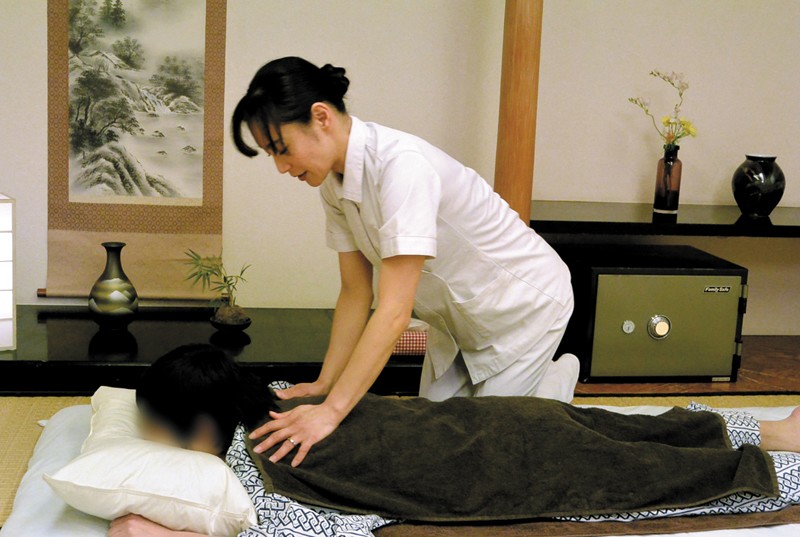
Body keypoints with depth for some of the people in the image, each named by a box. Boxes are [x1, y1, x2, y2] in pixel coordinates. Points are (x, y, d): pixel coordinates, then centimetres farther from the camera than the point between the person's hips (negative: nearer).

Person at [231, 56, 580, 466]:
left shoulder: (401, 165, -36)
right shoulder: (333, 179, -10)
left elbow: (394, 311, -40)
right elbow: (356, 293, -4)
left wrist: (332, 411, -42)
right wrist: (325, 384, -9)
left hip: (523, 304, -7)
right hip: (459, 317, 7)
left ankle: (558, 378, 25)